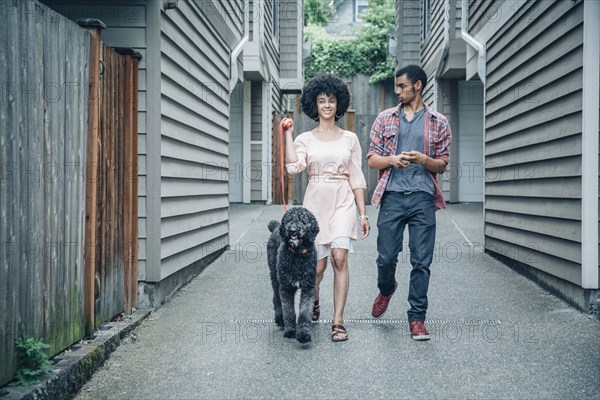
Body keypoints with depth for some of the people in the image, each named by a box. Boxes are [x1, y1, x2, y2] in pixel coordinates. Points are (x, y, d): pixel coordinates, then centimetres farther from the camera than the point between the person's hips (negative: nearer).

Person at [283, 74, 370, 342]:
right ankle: (313, 302, 35)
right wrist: (288, 135, -7)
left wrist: (363, 213, 3)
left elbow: (356, 178, 8)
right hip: (315, 202, 0)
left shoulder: (350, 139, 9)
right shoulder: (305, 139, 6)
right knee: (318, 264, 2)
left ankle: (338, 321, -7)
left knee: (339, 259, -13)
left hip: (343, 202, 0)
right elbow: (294, 166, -14)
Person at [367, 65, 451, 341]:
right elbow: (372, 159, 9)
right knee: (386, 257, 3)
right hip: (392, 196, 1)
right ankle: (386, 290, 36)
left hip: (423, 197, -1)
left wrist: (424, 159, -11)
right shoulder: (385, 118, 12)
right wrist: (393, 159, -11)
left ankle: (417, 318, 8)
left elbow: (442, 165, 10)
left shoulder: (438, 122, 10)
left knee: (421, 261, -2)